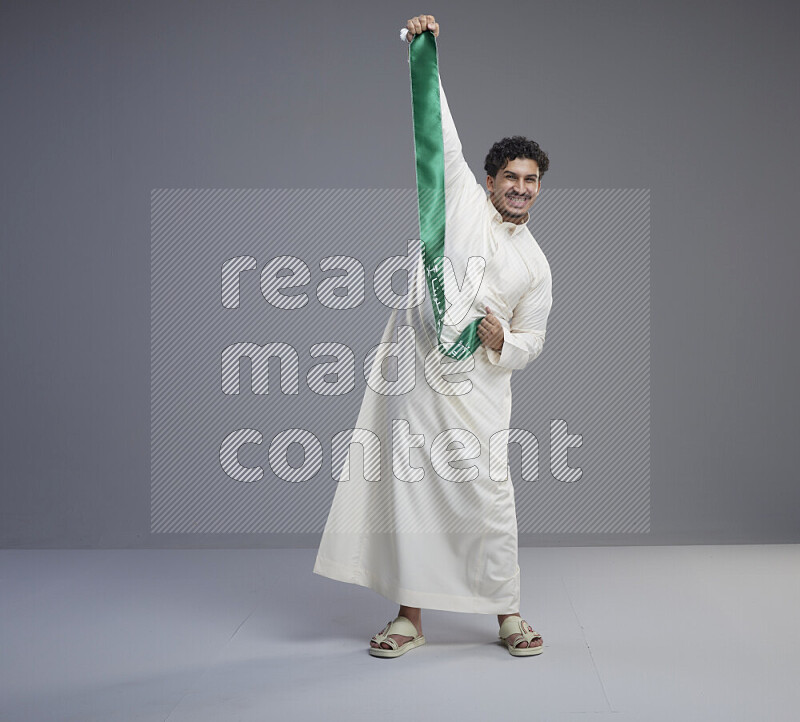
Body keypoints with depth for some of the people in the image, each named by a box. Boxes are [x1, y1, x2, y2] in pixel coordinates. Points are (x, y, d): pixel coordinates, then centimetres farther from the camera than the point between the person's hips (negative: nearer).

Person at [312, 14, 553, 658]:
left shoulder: (536, 263, 13)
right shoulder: (463, 199, 10)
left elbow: (531, 343, 15)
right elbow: (440, 134, 3)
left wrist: (502, 342, -8)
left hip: (477, 387, 1)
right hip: (414, 369, -1)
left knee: (489, 501, -3)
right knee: (408, 491, 2)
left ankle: (508, 613, 14)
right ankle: (411, 617, 13)